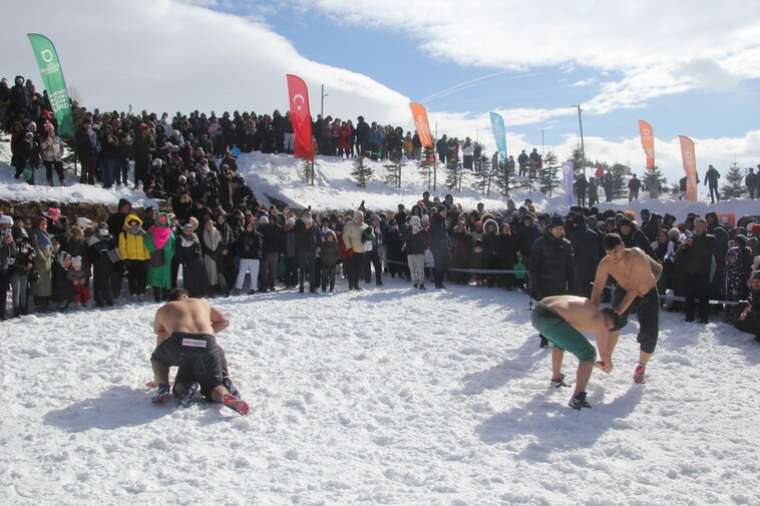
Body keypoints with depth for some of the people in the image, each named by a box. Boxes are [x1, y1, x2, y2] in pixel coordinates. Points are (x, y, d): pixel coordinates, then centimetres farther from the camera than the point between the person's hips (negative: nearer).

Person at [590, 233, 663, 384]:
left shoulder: (637, 257, -38)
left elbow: (634, 289, -38)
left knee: (649, 335, -10)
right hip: (624, 290, 2)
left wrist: (618, 311, -44)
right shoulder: (605, 264, -26)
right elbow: (597, 289, -22)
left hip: (648, 294, -2)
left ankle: (641, 367, 17)